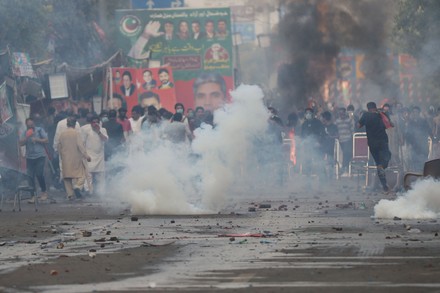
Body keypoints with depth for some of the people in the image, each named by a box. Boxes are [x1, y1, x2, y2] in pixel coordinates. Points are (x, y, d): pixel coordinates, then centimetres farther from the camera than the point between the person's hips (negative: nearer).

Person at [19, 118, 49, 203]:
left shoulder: (40, 130, 2)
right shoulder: (25, 133, 10)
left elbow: (46, 140, -3)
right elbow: (21, 143, -1)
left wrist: (36, 139, -13)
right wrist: (27, 137, -14)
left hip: (40, 156, -3)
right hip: (29, 157, 3)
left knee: (39, 174, -12)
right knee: (31, 176, 0)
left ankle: (44, 192, 7)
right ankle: (33, 195, 4)